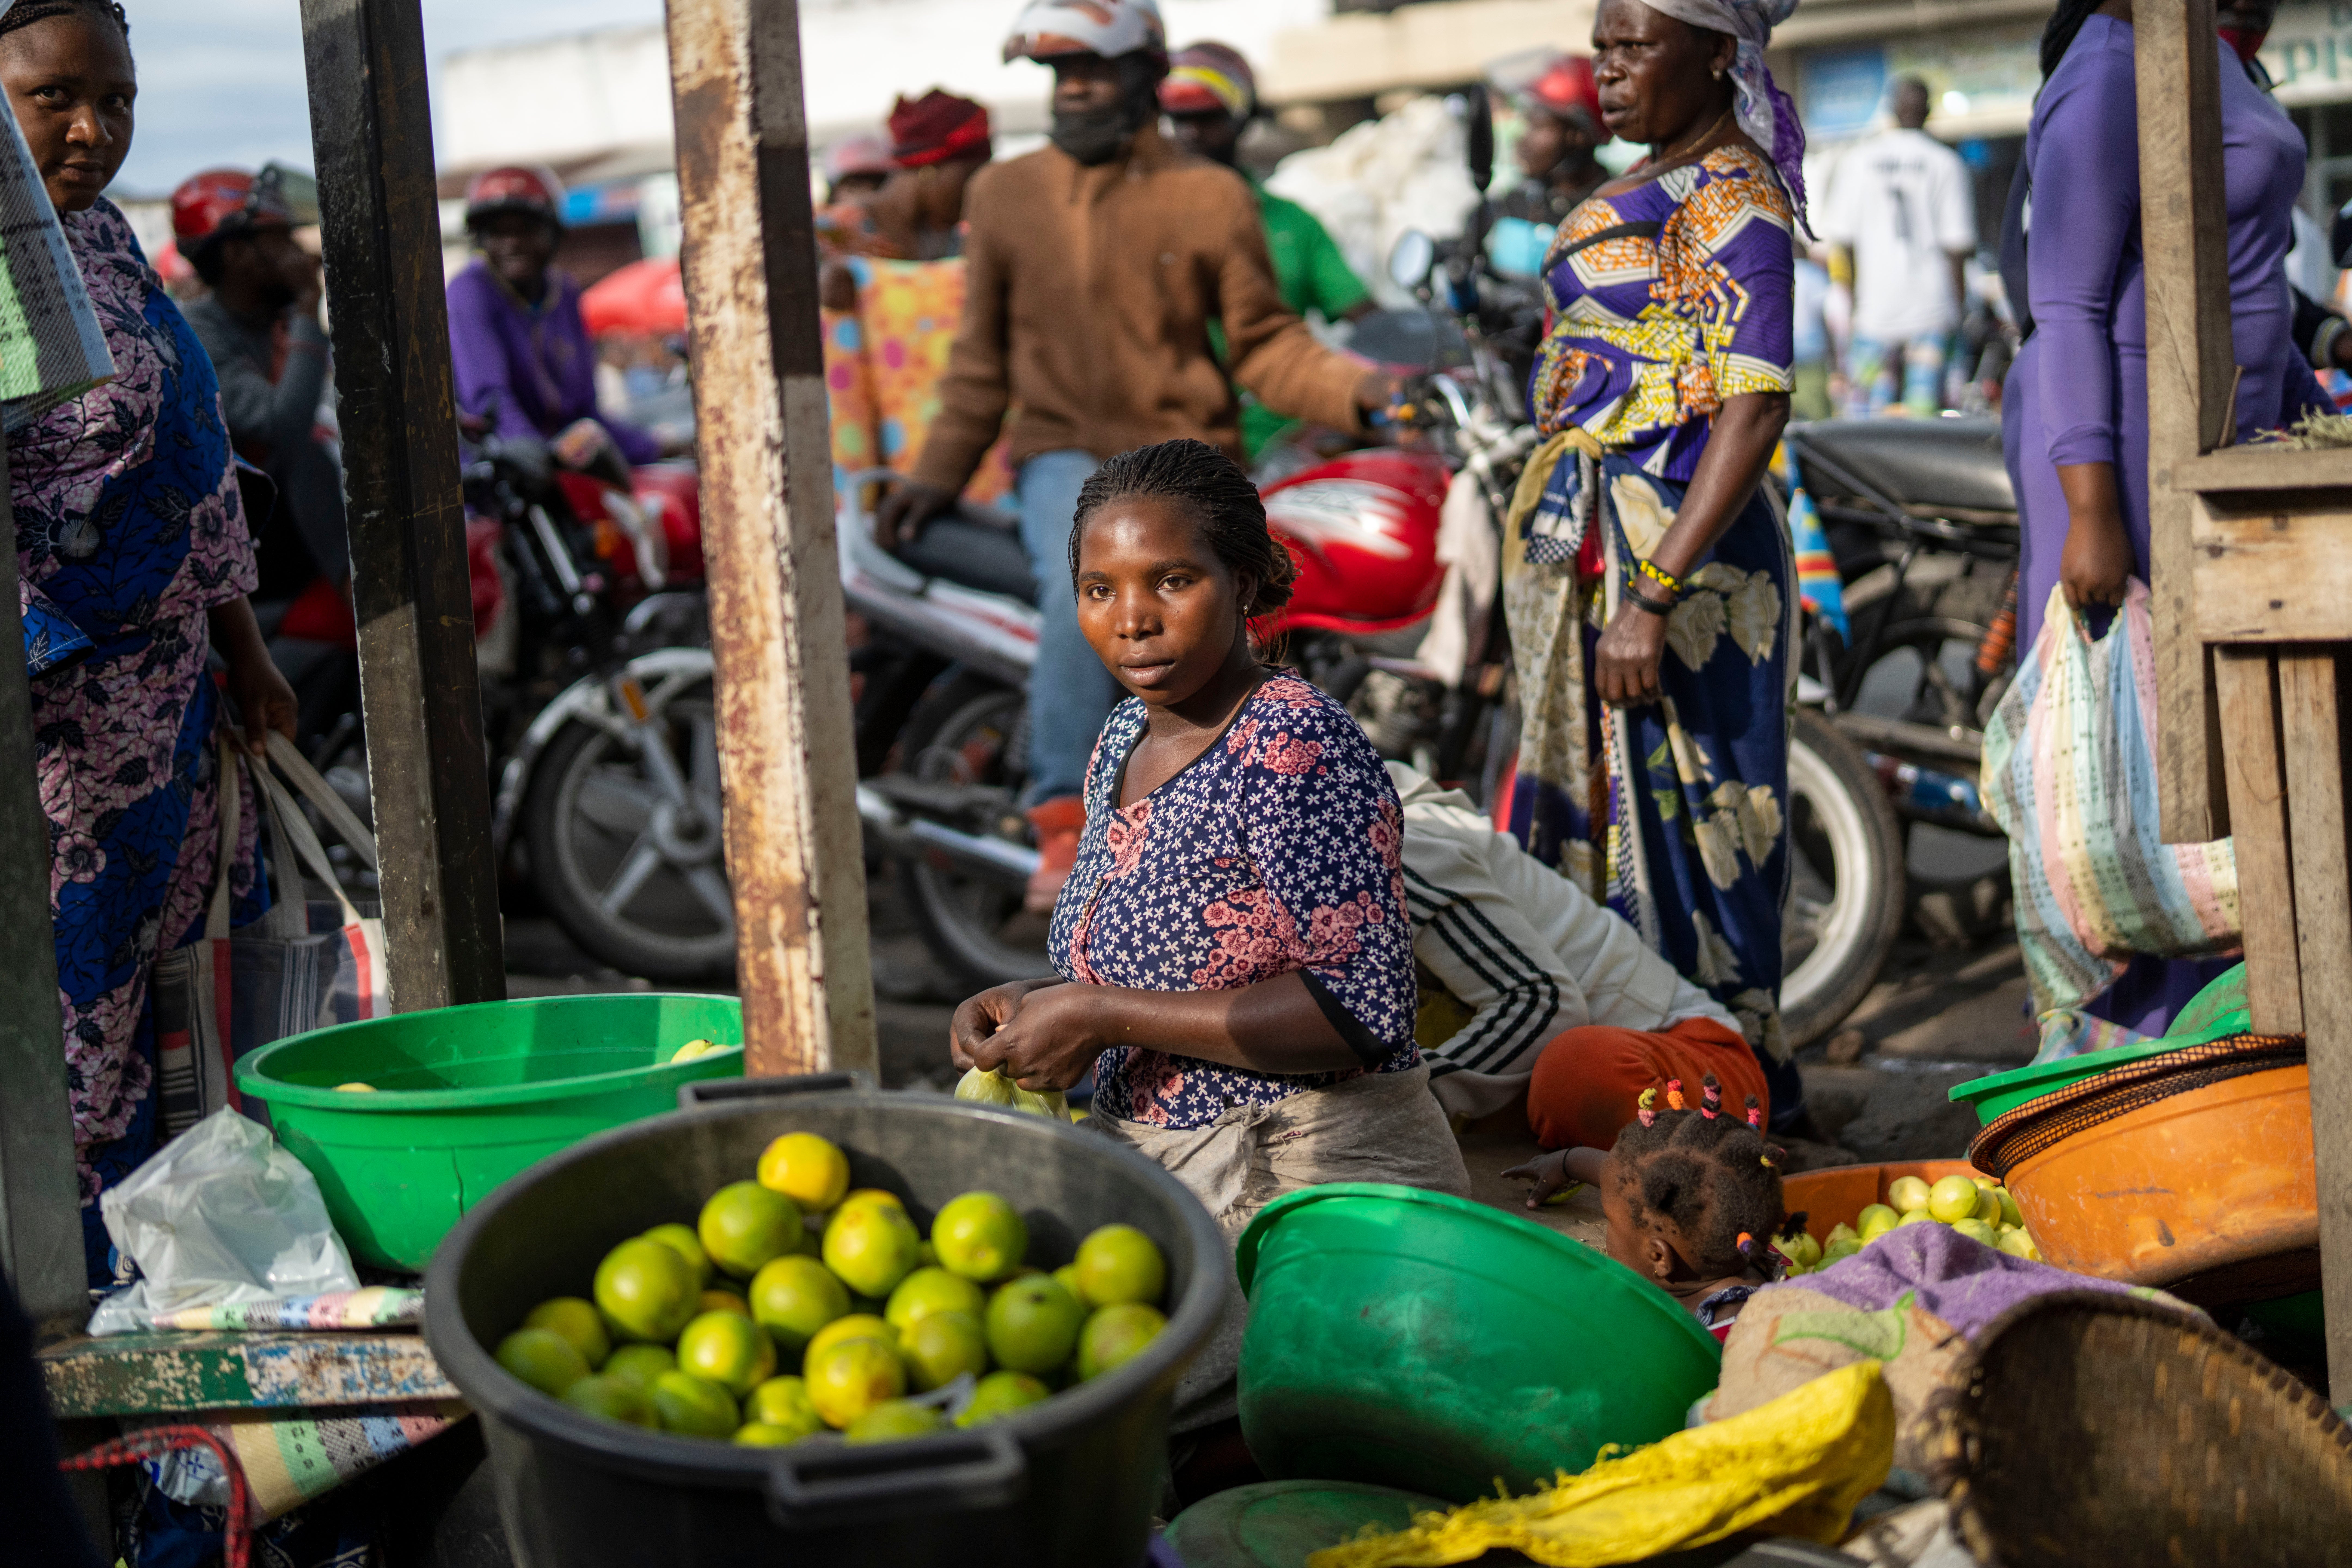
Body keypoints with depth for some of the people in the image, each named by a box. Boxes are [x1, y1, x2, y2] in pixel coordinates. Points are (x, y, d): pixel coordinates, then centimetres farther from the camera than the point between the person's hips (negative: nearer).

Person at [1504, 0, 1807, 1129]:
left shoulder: (1733, 199, -14)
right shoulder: (1654, 184, 15)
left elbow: (1756, 408, -23)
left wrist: (1652, 596, -28)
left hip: (1669, 547, -10)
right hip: (1589, 549, 10)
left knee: (1670, 812, -5)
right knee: (1599, 805, 13)